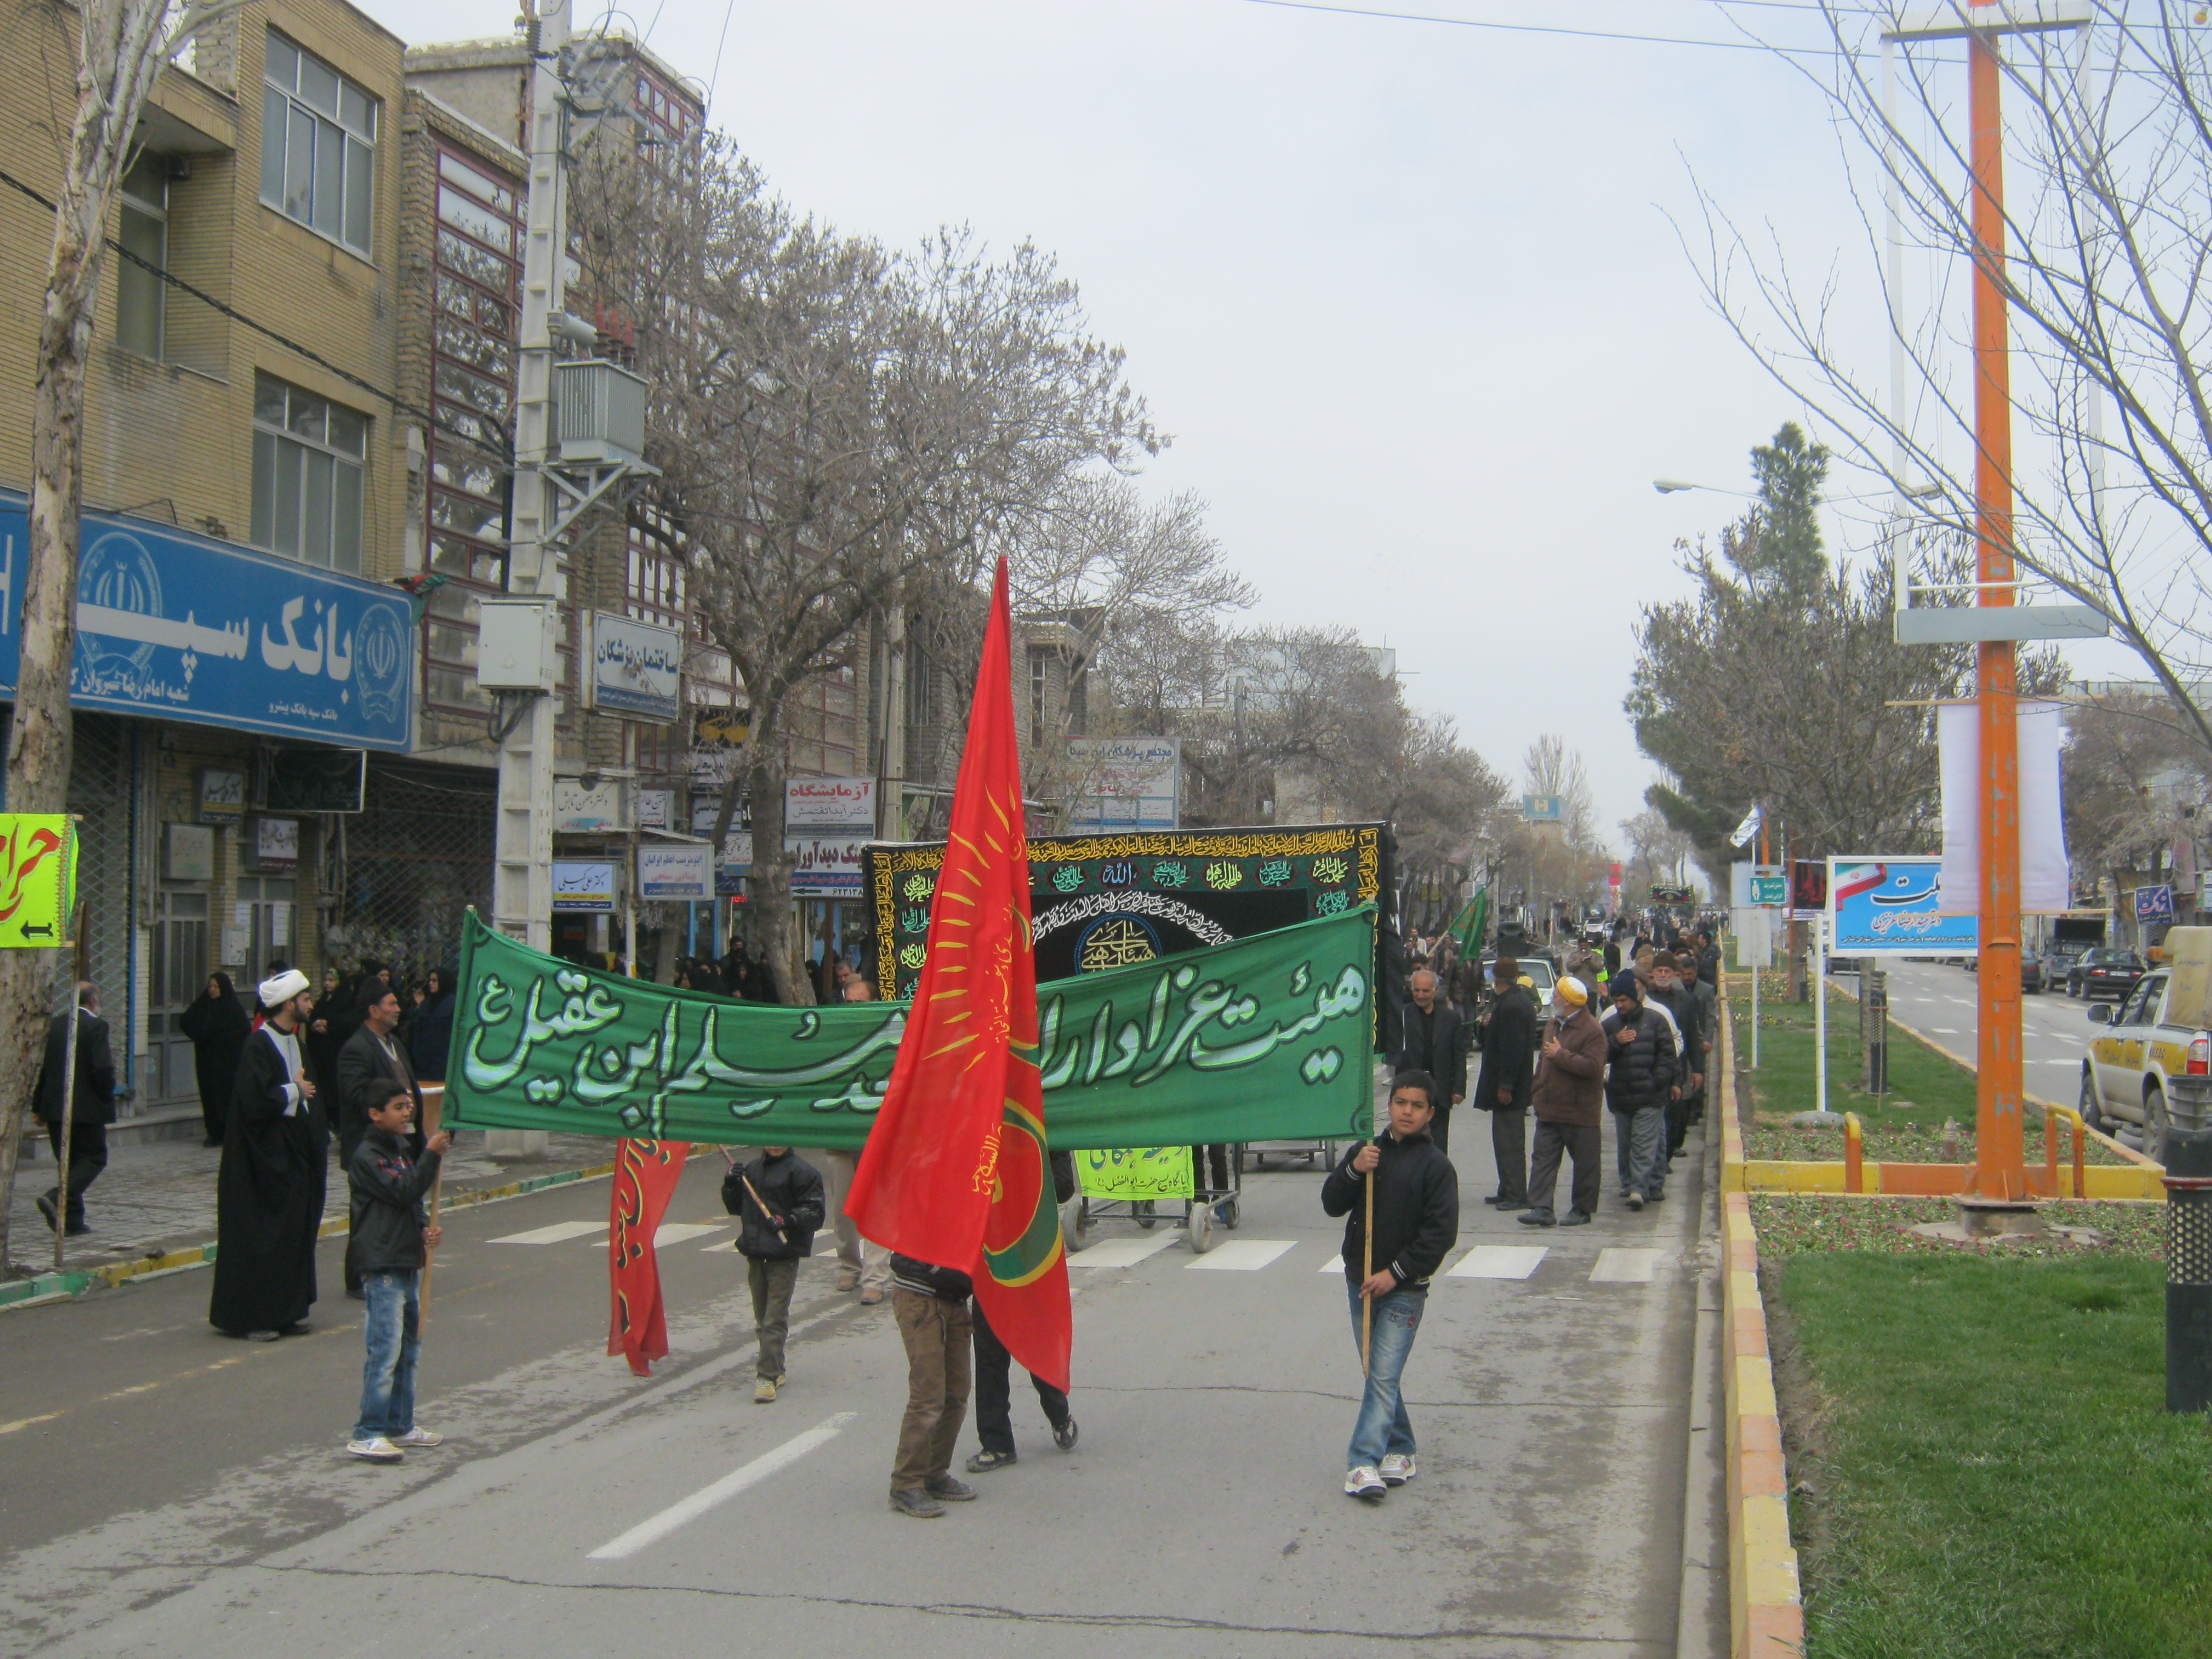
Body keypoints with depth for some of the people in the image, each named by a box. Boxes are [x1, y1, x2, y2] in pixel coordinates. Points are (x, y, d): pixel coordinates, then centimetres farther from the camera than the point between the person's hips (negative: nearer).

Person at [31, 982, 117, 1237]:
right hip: (86, 1108, -6)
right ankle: (56, 1198, -15)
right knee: (95, 1158, 4)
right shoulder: (96, 1026, -11)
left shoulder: (54, 1025, 8)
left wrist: (38, 1106, 13)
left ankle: (73, 1219, 13)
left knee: (68, 1161, 13)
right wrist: (107, 1097, -2)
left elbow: (40, 1066, 9)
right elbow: (103, 1068, -19)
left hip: (54, 1108, 6)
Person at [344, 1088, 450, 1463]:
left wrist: (425, 1229, 7)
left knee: (409, 1350, 13)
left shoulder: (404, 1150, 17)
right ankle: (367, 1434, -7)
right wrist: (431, 1156, -22)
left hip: (409, 1262, 9)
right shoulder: (366, 1156, -10)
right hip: (382, 1266, -9)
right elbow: (403, 1192, -20)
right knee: (385, 1351, -11)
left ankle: (400, 1425, 22)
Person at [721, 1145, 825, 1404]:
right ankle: (774, 1368, 27)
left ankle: (768, 1376, -6)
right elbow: (735, 1207, 19)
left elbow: (814, 1212, -11)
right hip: (755, 1254, 6)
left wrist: (790, 1221, -27)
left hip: (784, 1257, -6)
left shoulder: (802, 1171, -9)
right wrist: (731, 1185, 1)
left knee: (775, 1319, -8)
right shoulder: (752, 1169, 11)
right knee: (762, 1317, 14)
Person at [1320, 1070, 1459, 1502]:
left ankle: (1363, 1463, -14)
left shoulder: (1436, 1165, -7)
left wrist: (1396, 1273, -14)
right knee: (1377, 1373, 12)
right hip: (1360, 1282, 5)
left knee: (1384, 1377, -10)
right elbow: (1332, 1205, 5)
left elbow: (1441, 1232, -10)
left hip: (1404, 1288, -5)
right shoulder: (1368, 1150, 7)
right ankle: (1400, 1452, 24)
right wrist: (1353, 1170, -13)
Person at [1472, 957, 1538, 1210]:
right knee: (1505, 1141, 16)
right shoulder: (1523, 1001, 13)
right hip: (1513, 1085, 11)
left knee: (1509, 1142, -6)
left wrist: (1505, 1085, -21)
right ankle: (1509, 1191, 22)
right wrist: (1489, 1025, 8)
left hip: (1507, 1089, -11)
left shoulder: (1509, 1006, -19)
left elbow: (1512, 1048, -23)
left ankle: (1516, 1195, -3)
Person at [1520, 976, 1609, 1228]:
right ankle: (1541, 1208, 0)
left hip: (1579, 1111, -8)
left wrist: (1561, 1055, -19)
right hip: (1549, 1108, 8)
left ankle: (1582, 1210, 13)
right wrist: (1535, 1093, 22)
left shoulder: (1591, 1031, -13)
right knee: (1543, 1159, 1)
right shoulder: (1552, 1025, 15)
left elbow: (1593, 1066, -25)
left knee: (1584, 1163, 4)